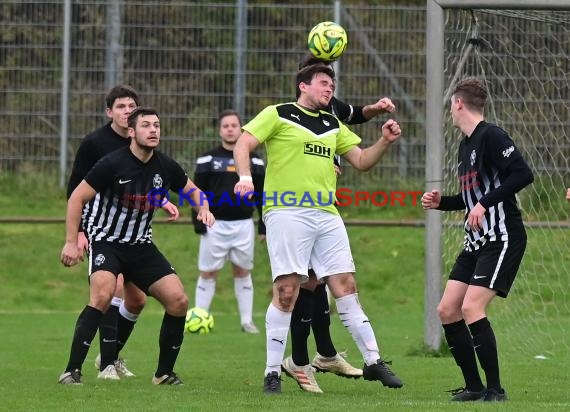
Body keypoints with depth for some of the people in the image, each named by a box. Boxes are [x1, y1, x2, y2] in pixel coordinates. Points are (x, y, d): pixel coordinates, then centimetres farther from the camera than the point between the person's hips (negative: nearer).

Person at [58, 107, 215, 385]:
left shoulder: (165, 166, -3)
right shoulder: (112, 164, -17)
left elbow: (192, 190, 16)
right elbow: (76, 198, -11)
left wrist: (203, 209, -6)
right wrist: (71, 242, -15)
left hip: (141, 247, 5)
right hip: (106, 241, -5)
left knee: (178, 301, -7)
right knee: (103, 294, -31)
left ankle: (164, 373, 10)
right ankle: (72, 370, -26)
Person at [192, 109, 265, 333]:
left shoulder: (254, 160, 5)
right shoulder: (207, 159, 0)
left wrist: (264, 225, 4)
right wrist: (198, 222, -7)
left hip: (243, 224, 1)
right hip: (215, 224, -1)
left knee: (242, 272, 7)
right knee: (208, 273, 1)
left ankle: (247, 320, 11)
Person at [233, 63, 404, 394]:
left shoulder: (333, 125, 21)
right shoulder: (278, 115, 4)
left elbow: (361, 161, 21)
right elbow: (243, 145, -2)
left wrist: (385, 142, 3)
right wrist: (245, 177, -19)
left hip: (327, 215, 6)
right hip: (287, 213, -6)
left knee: (346, 286, 3)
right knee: (287, 291, -10)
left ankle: (373, 362, 8)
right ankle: (273, 372, -4)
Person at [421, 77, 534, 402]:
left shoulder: (491, 136, -12)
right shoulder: (466, 144, 17)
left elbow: (523, 174, -23)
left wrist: (485, 204, -26)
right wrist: (441, 202, 12)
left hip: (503, 239, -10)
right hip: (476, 242, 10)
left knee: (472, 308, -19)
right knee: (448, 310, 5)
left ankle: (495, 389, -11)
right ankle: (474, 387, 12)